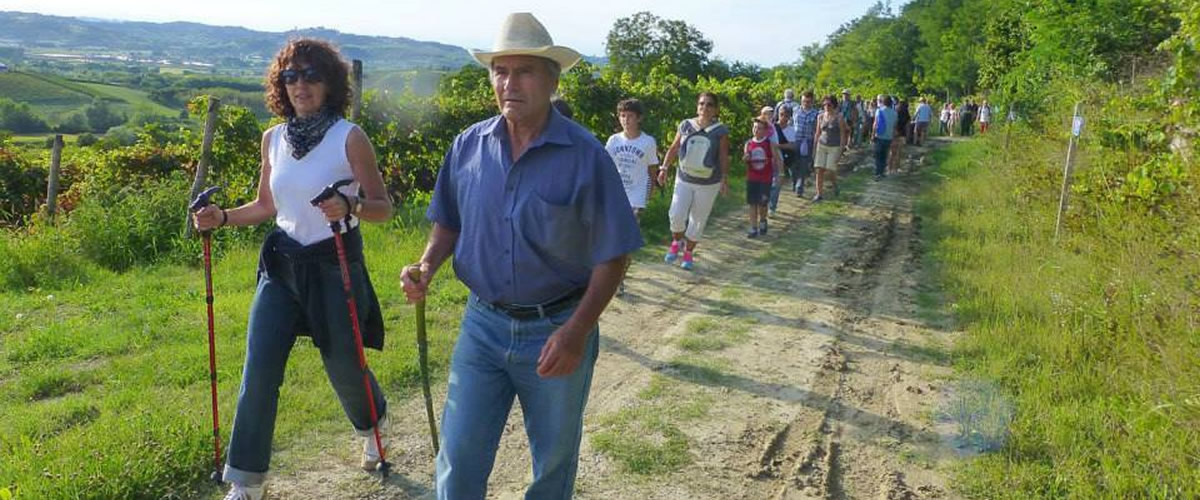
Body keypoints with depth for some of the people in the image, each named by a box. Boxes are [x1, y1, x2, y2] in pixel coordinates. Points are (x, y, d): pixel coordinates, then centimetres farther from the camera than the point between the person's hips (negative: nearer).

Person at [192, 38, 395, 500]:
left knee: (344, 368, 10)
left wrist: (349, 208, -30)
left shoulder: (350, 138, -10)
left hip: (335, 266, -4)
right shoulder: (273, 139, 5)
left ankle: (373, 428, 44)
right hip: (281, 266, 4)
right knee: (258, 373, -2)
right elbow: (266, 206, 15)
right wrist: (222, 218, -1)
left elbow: (383, 207, -10)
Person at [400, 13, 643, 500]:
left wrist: (577, 331, -21)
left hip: (557, 330, -2)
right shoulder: (468, 146, -2)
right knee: (458, 459, 7)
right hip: (483, 324, 3)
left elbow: (613, 255, -11)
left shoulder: (586, 155, -14)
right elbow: (450, 222, 12)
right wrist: (426, 267, -9)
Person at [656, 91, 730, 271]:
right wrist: (664, 167, -2)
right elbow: (674, 148, 6)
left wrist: (725, 178, -12)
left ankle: (688, 254, 27)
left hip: (708, 184, -1)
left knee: (698, 221, 8)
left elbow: (724, 157, -5)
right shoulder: (685, 125, -1)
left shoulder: (720, 131, -6)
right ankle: (676, 243, 17)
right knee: (676, 215, -13)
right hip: (684, 179, 1)